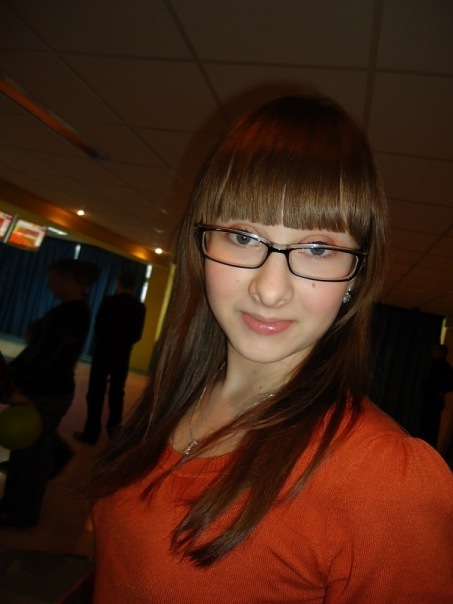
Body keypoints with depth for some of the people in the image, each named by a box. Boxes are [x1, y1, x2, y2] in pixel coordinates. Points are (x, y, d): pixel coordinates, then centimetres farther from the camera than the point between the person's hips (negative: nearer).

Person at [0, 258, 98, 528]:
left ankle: (23, 514, 28)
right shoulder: (71, 309, 9)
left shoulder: (73, 313, -22)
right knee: (24, 447, 23)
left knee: (32, 453, 8)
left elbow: (47, 354, -25)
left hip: (49, 394, -9)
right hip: (42, 389, 9)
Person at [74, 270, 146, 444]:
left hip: (104, 352, -4)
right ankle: (114, 432, 21)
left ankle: (91, 433, 8)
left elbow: (99, 326, -8)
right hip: (123, 355, 4)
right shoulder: (140, 307, -1)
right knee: (117, 394, 14)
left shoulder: (109, 301, -12)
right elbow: (137, 335, 2)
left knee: (96, 393, 4)